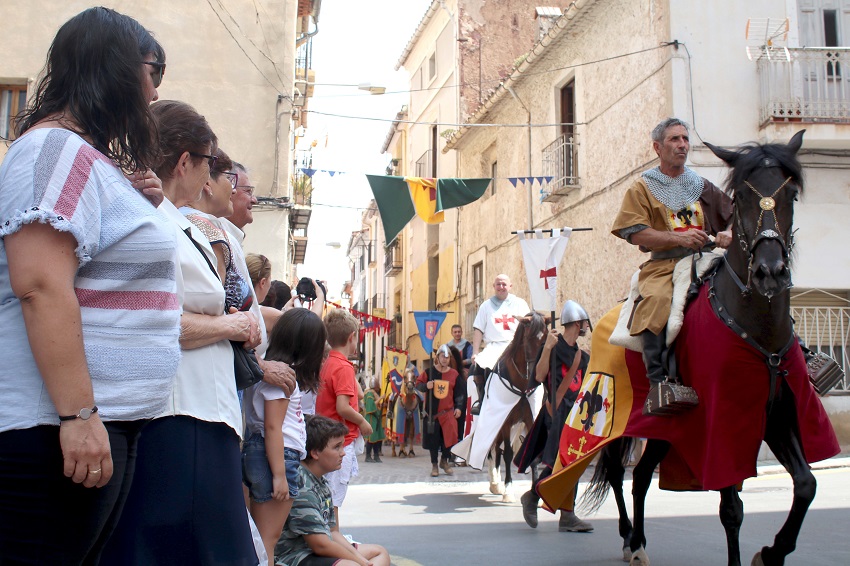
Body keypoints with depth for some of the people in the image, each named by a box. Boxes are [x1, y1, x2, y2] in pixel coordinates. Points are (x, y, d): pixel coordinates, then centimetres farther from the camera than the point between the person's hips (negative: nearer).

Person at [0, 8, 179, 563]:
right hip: (60, 428, -10)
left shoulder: (95, 159, 20)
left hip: (108, 423, 10)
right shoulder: (58, 148, -11)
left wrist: (141, 202, 14)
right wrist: (78, 413, -24)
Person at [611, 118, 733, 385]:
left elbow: (732, 217, 25)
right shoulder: (642, 188, 8)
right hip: (663, 265, -4)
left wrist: (729, 234, 0)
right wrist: (679, 238, -16)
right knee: (657, 300, -35)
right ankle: (659, 380, -30)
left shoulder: (702, 186, 21)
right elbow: (634, 233, -5)